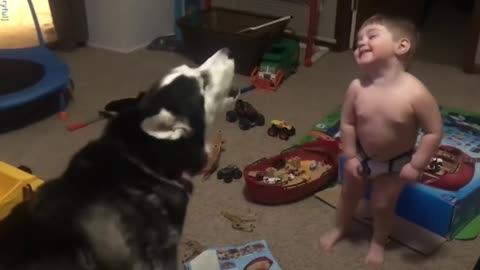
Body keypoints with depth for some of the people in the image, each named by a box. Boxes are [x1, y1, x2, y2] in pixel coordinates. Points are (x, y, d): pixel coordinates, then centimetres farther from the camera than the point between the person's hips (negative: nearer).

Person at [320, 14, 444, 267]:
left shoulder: (415, 93, -35)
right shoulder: (357, 87, -24)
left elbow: (434, 131, -24)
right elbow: (347, 124, -12)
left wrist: (416, 165, -20)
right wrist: (350, 157, -8)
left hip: (396, 163, -3)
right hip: (362, 156, 3)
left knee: (383, 204, 16)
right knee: (349, 192, 24)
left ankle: (378, 242, 48)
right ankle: (340, 227, 55)